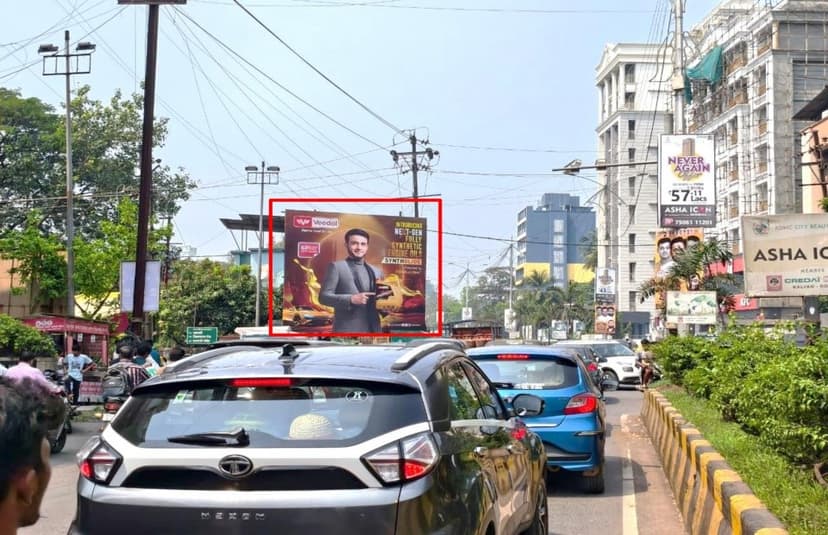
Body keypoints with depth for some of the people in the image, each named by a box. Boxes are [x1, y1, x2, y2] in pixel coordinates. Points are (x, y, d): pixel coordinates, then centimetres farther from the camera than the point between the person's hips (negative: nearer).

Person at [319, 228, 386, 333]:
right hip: (347, 331, -5)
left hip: (372, 331, 6)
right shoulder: (336, 267, 4)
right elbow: (323, 296, -4)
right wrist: (351, 299, -17)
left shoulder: (375, 272, 20)